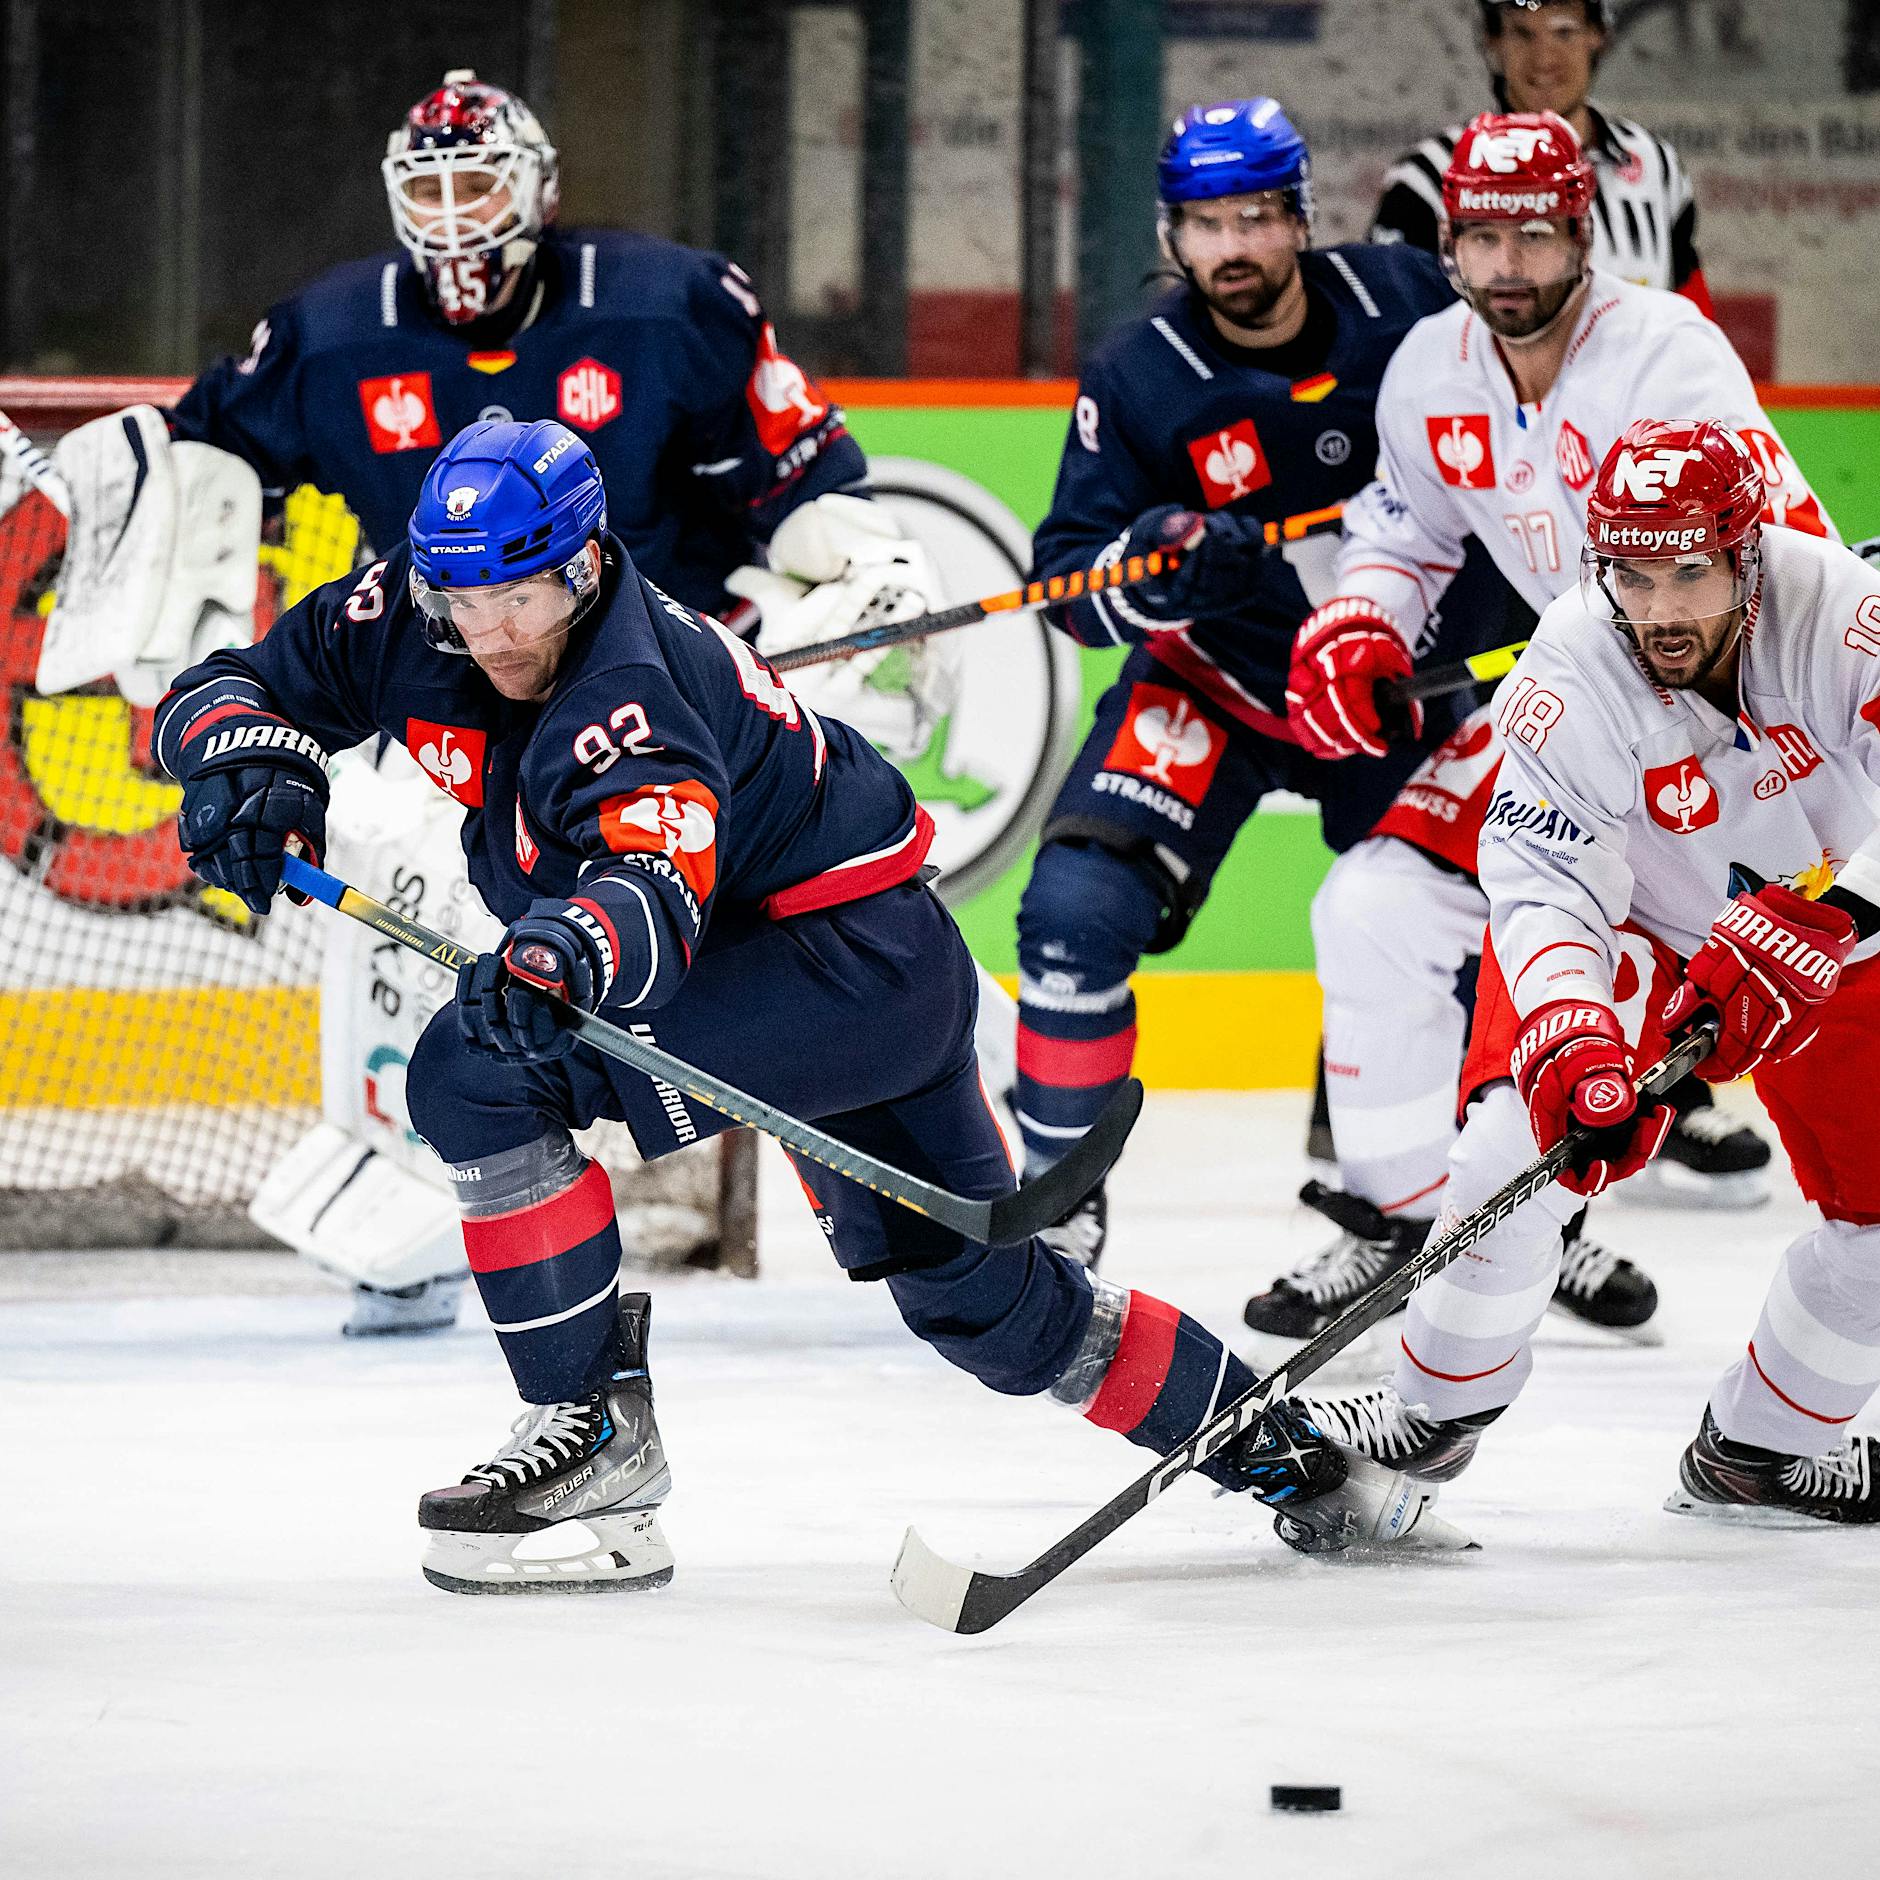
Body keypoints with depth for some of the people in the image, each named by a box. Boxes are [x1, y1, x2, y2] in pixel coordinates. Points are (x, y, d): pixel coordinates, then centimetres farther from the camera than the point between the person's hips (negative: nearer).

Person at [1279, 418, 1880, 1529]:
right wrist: (1571, 1032, -50)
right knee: (1526, 1135, -22)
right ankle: (1437, 1410, -1)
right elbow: (1546, 885, -32)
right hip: (1638, 931, -1)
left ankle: (1760, 1446, 15)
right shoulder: (1571, 681, -29)